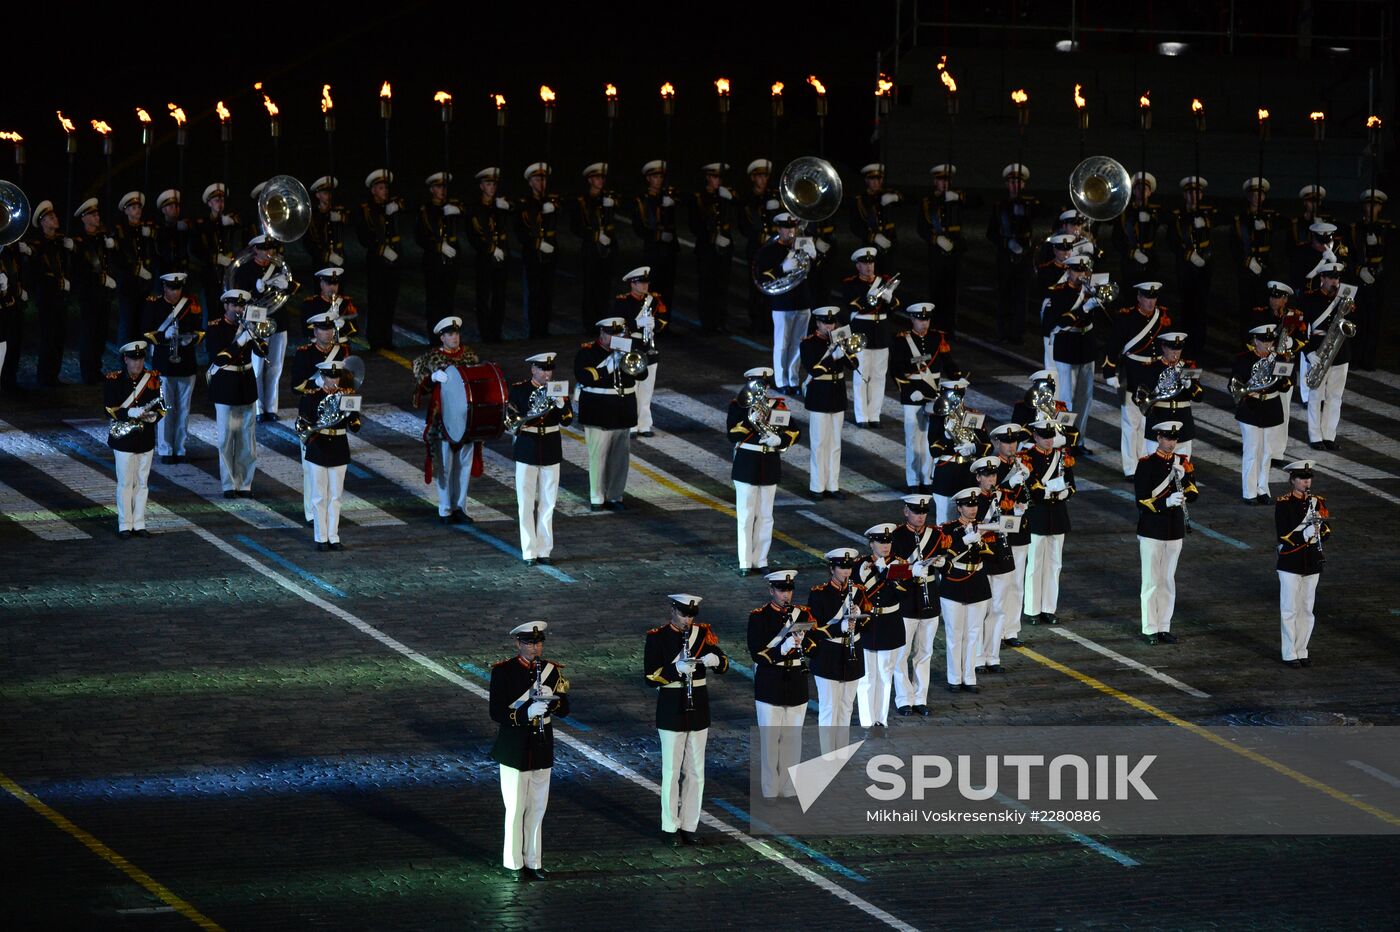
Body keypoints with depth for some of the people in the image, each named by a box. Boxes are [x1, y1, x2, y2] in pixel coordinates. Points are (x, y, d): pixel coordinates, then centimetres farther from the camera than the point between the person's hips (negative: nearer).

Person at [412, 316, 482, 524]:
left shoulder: (469, 354, 6)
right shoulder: (431, 357, -3)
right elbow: (421, 384, -3)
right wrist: (433, 378, -22)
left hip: (467, 419, 3)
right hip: (443, 419, -3)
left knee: (464, 463, 8)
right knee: (444, 465, 1)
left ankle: (460, 507, 17)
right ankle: (445, 510, 8)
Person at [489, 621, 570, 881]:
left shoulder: (552, 670, 3)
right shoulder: (503, 672, -9)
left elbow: (564, 710, 2)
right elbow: (496, 713, -15)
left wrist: (550, 699, -19)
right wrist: (527, 712, -29)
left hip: (542, 750, 4)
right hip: (514, 751, -4)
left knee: (538, 808, 9)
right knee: (516, 809, 1)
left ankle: (533, 862, 18)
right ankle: (514, 864, 11)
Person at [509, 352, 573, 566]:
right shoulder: (518, 390, -2)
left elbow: (567, 421, -1)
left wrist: (560, 403, -19)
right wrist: (528, 418, -24)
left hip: (550, 451, 2)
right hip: (526, 451, -2)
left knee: (548, 503, 4)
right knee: (527, 504, -2)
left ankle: (544, 550, 11)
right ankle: (529, 552, 2)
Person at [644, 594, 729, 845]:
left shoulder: (703, 633, 5)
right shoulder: (657, 637, -6)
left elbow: (724, 666, 3)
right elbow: (650, 677, -12)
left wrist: (714, 660, -21)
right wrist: (676, 669, -27)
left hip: (698, 710, 4)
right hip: (671, 711, -4)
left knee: (695, 772, 7)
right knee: (672, 771, 0)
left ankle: (689, 826, 16)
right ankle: (670, 828, 10)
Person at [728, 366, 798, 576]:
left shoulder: (778, 406, 5)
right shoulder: (738, 406, -3)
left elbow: (793, 433, 4)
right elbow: (733, 434, -13)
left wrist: (778, 439, -15)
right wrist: (749, 421, -26)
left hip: (770, 467, 3)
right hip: (746, 465, -3)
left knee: (765, 516, 8)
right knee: (746, 516, -2)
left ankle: (761, 560, 15)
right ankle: (745, 563, 1)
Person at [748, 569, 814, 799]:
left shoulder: (803, 613, 5)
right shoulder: (759, 617, -6)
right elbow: (757, 653, -13)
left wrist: (800, 643, -18)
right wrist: (783, 649, -26)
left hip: (797, 687, 3)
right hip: (769, 688, -3)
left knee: (793, 739, 8)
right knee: (770, 739, 1)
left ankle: (790, 791, 18)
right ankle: (770, 794, 9)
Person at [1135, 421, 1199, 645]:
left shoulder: (1183, 462, 6)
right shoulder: (1147, 464, -8)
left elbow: (1193, 494, 4)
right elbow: (1141, 499, -12)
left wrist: (1183, 478, -15)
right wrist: (1166, 502, -26)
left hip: (1175, 530, 4)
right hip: (1151, 531, -4)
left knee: (1168, 581, 10)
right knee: (1151, 582, -1)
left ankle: (1164, 627, 16)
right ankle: (1150, 630, 4)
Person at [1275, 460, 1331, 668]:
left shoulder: (1317, 501, 5)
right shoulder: (1283, 503, -9)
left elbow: (1327, 532, 4)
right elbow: (1283, 534, -15)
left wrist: (1320, 524, -18)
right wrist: (1304, 534, -28)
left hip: (1312, 563, 4)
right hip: (1290, 563, -4)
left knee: (1306, 609, 10)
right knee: (1290, 610, 0)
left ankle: (1302, 651, 18)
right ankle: (1289, 654, 6)